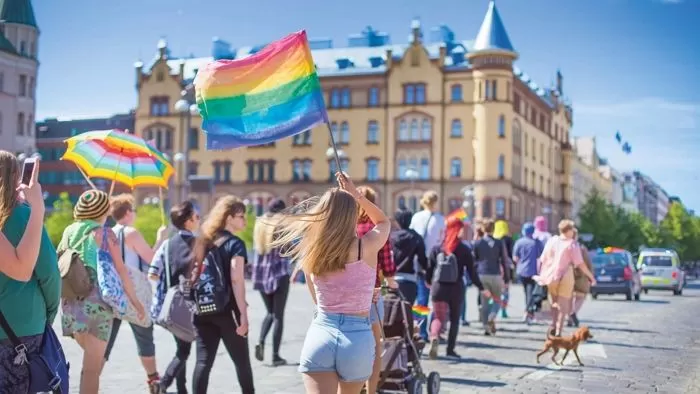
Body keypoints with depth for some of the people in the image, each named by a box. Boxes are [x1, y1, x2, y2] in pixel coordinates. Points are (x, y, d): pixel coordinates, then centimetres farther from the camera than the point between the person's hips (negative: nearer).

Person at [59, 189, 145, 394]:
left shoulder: (69, 231, 11)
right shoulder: (105, 233, -1)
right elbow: (121, 269, -2)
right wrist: (134, 299, 4)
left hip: (71, 301, 5)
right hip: (97, 301, -5)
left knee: (93, 359, 21)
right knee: (92, 366, -1)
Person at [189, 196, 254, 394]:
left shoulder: (203, 240, 12)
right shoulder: (235, 243, -8)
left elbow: (194, 275, 13)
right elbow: (236, 280, -17)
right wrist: (243, 314, -17)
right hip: (226, 310, -6)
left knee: (203, 361, 2)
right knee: (242, 360, 10)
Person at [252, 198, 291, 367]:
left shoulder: (259, 224, 9)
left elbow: (257, 247, 11)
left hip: (261, 272, 5)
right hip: (279, 273, -5)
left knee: (270, 312, 18)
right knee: (279, 315, 2)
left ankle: (260, 341, -5)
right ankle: (275, 355, 0)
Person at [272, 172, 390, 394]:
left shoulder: (311, 252, 1)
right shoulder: (366, 247, -8)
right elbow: (384, 221, 17)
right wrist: (356, 194, 17)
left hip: (320, 336, 1)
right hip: (357, 340, 0)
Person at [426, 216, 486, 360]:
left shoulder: (437, 248, 1)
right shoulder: (465, 250, -4)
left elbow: (429, 268, 4)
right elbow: (471, 272, -3)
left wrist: (429, 282, 24)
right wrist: (481, 289, 7)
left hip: (439, 287, 1)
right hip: (456, 288, -1)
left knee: (439, 317, 6)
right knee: (454, 319, 15)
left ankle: (434, 337, -24)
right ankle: (450, 349, 14)